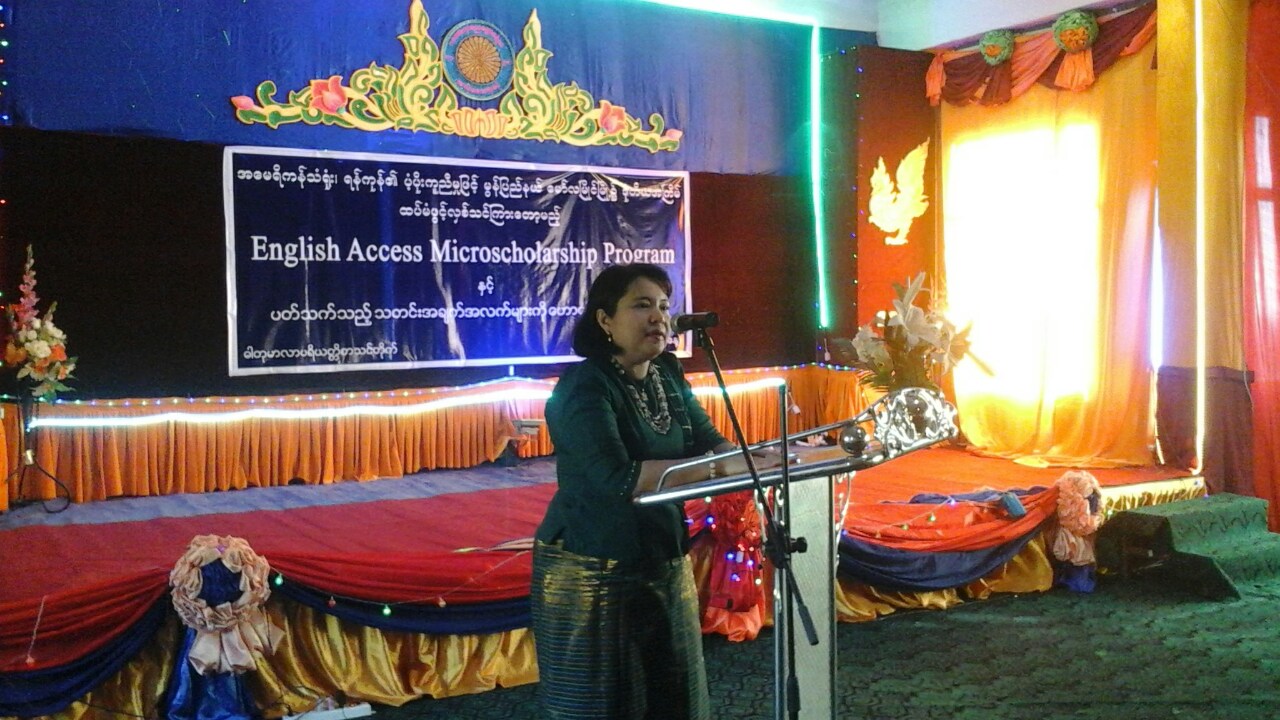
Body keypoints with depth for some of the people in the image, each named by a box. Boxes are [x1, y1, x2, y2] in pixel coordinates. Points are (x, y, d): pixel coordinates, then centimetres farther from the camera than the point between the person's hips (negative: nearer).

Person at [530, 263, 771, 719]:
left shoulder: (668, 378, 4)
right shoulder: (584, 387, -19)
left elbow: (710, 443, -1)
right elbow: (618, 477, -31)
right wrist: (721, 468, -34)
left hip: (664, 565, 7)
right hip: (591, 574, -7)